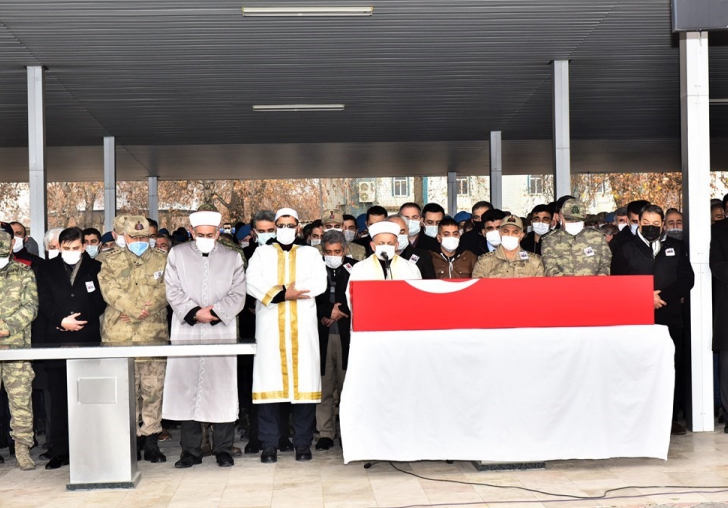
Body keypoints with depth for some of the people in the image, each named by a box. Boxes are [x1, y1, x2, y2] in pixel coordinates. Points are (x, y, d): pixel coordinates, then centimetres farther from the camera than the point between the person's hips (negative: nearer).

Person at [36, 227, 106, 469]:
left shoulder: (95, 268, 7)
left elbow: (100, 302, 3)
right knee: (58, 397, 1)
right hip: (57, 340, 1)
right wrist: (62, 321, -11)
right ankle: (60, 450, 7)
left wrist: (78, 320, -8)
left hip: (88, 340, -1)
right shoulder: (48, 269, 11)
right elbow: (44, 304, 5)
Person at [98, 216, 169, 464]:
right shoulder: (111, 260, 9)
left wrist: (147, 308, -12)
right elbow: (110, 289, -5)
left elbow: (166, 289, 2)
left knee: (153, 389, 2)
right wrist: (136, 310, -13)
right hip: (119, 336, -1)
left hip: (154, 333, 1)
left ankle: (151, 441, 9)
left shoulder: (162, 259, 13)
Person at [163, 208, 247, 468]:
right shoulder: (177, 254, 10)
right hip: (186, 332, 0)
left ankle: (223, 449, 7)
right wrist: (194, 313, -11)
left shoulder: (233, 257, 11)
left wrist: (215, 312, -11)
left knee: (222, 389, -1)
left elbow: (238, 294, 4)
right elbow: (173, 291, 3)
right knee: (186, 389, 0)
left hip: (221, 332, 0)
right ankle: (190, 450, 9)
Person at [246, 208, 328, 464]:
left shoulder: (310, 253, 15)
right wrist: (284, 293, -14)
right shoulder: (262, 253, 15)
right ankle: (269, 443, 1)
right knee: (270, 381, -4)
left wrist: (278, 291, -9)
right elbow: (252, 282, -1)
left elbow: (320, 282, -2)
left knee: (304, 380, -3)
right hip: (270, 326, 0)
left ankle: (303, 442, 4)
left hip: (302, 326, 0)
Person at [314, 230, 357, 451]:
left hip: (347, 334, -1)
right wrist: (328, 312, -6)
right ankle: (325, 432, 9)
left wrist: (339, 312, -6)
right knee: (324, 386, 2)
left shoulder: (354, 269, 4)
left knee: (348, 386, 0)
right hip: (322, 334, 1)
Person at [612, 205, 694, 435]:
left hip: (671, 317, 2)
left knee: (672, 369, 2)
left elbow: (687, 278, 8)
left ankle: (671, 417, 11)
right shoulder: (627, 249, 9)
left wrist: (663, 295, -4)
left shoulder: (676, 247, 15)